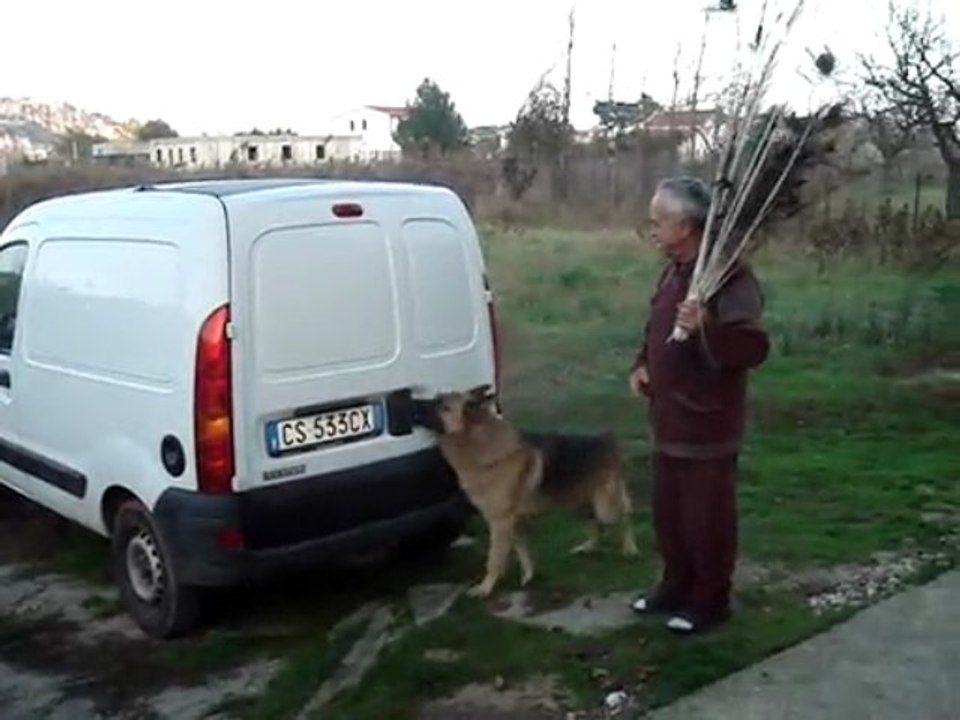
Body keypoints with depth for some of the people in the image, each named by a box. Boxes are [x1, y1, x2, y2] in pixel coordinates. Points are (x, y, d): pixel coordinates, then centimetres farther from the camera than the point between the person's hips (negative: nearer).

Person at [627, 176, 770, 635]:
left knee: (706, 518, 5)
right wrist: (642, 365, 6)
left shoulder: (729, 276, -20)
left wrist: (706, 328, -43)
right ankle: (676, 586, 36)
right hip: (667, 421, 9)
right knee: (668, 513, 19)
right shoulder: (675, 270, 9)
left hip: (706, 425, -9)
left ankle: (711, 600, 21)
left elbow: (754, 346, -28)